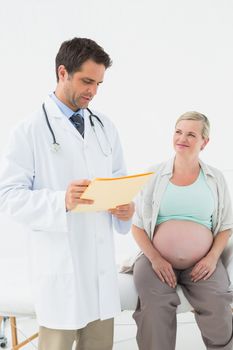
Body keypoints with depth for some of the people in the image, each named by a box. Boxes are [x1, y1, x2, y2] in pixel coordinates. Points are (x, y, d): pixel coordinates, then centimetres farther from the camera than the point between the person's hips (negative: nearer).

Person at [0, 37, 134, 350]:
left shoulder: (105, 128, 11)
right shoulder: (30, 130, -5)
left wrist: (126, 207, -4)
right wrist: (61, 201, -26)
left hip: (102, 257, 5)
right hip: (59, 262, -5)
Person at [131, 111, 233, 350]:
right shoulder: (154, 175, 4)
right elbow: (137, 225, 3)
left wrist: (212, 258, -7)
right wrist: (155, 258, -11)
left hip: (202, 263, 1)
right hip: (157, 260, 0)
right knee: (155, 315, -25)